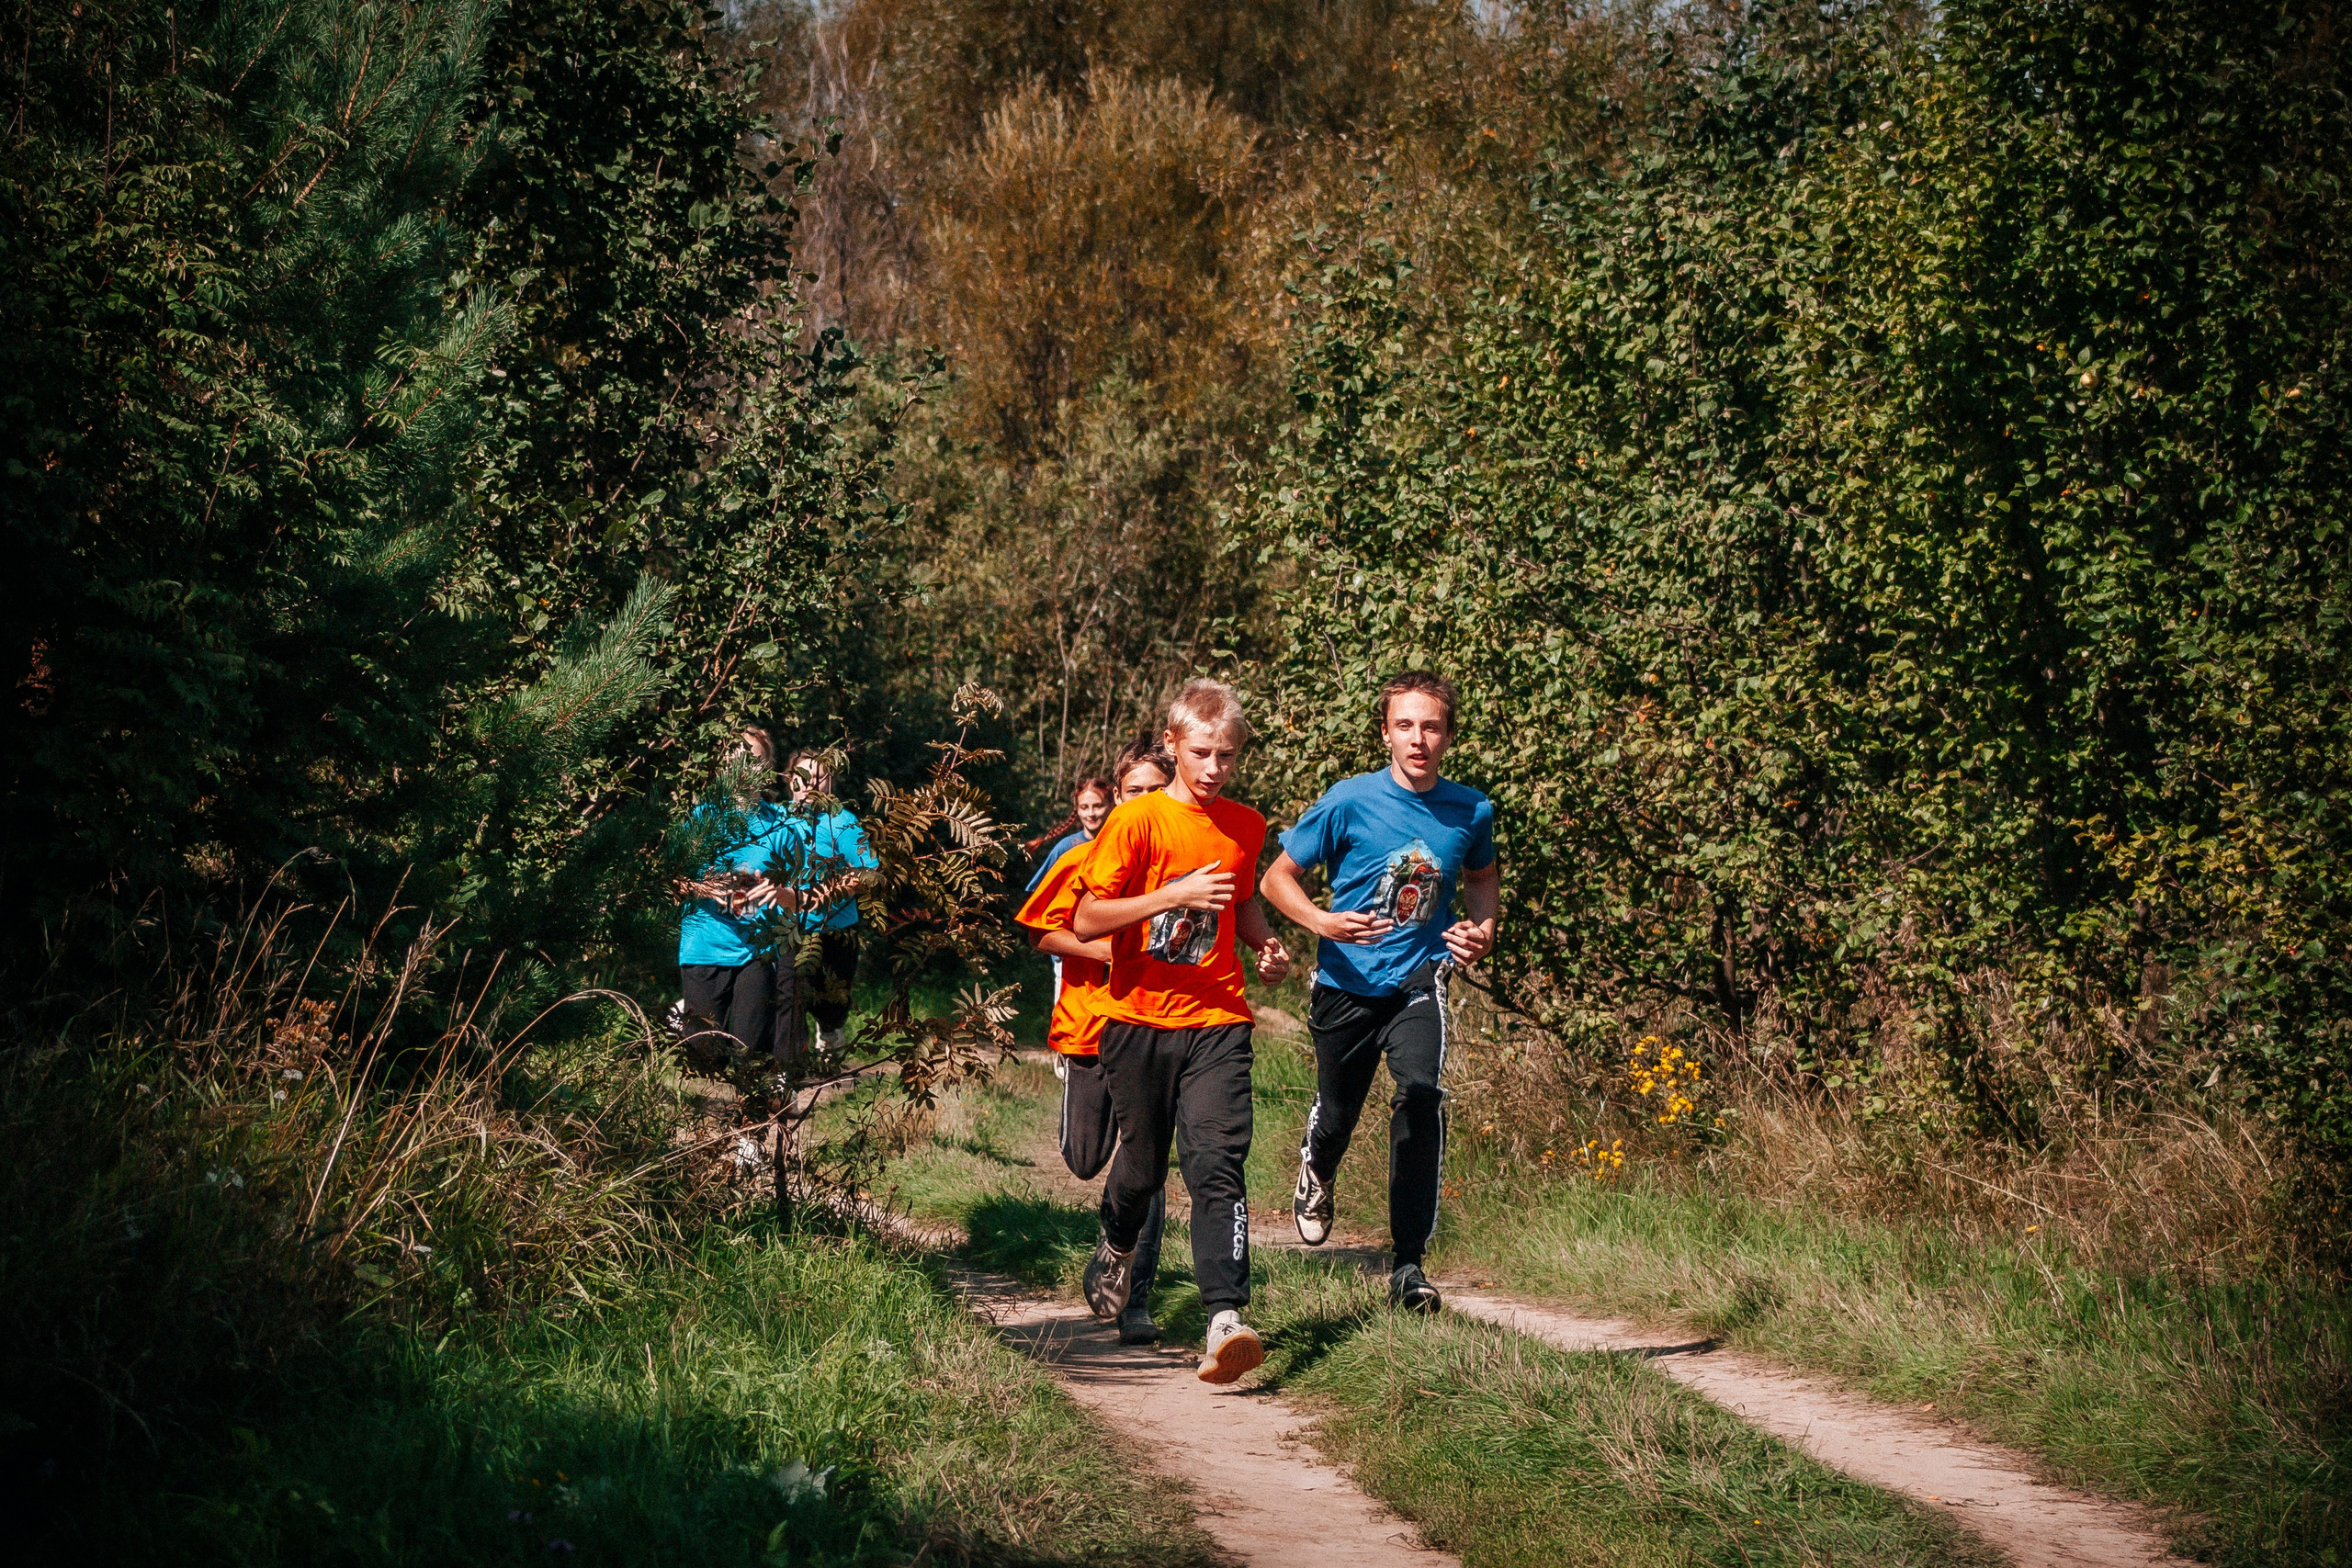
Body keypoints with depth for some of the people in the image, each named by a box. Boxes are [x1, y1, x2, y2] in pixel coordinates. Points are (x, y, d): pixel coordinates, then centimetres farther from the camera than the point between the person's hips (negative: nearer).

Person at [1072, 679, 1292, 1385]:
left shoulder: (1246, 827, 9)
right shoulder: (1137, 821, -5)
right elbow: (1085, 921, -9)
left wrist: (1266, 944, 7)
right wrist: (1173, 894, -19)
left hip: (1216, 1022, 2)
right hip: (1139, 1019, -1)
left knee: (1218, 1162, -14)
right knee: (1142, 1163, 11)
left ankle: (1225, 1321, -24)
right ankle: (1115, 1248, 46)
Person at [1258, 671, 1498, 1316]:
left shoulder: (1471, 811, -3)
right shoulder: (1349, 802, -11)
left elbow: (1483, 876, 20)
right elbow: (1277, 877, -4)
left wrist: (1482, 927, -1)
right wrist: (1322, 921, -23)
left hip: (1419, 978, 0)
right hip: (1346, 984, 0)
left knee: (1420, 1094, -25)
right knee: (1337, 1112, 16)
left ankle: (1408, 1266, -20)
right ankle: (1317, 1174, 58)